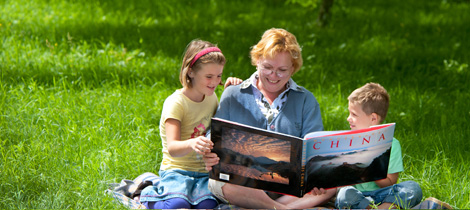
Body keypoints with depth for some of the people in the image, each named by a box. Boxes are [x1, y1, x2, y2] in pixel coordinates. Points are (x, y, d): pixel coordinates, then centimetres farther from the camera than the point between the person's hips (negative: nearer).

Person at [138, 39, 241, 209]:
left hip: (204, 172, 4)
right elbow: (172, 148, -24)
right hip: (177, 170, -4)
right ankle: (150, 195, -1)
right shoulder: (175, 103, -12)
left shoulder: (211, 97, 11)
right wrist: (192, 144, -49)